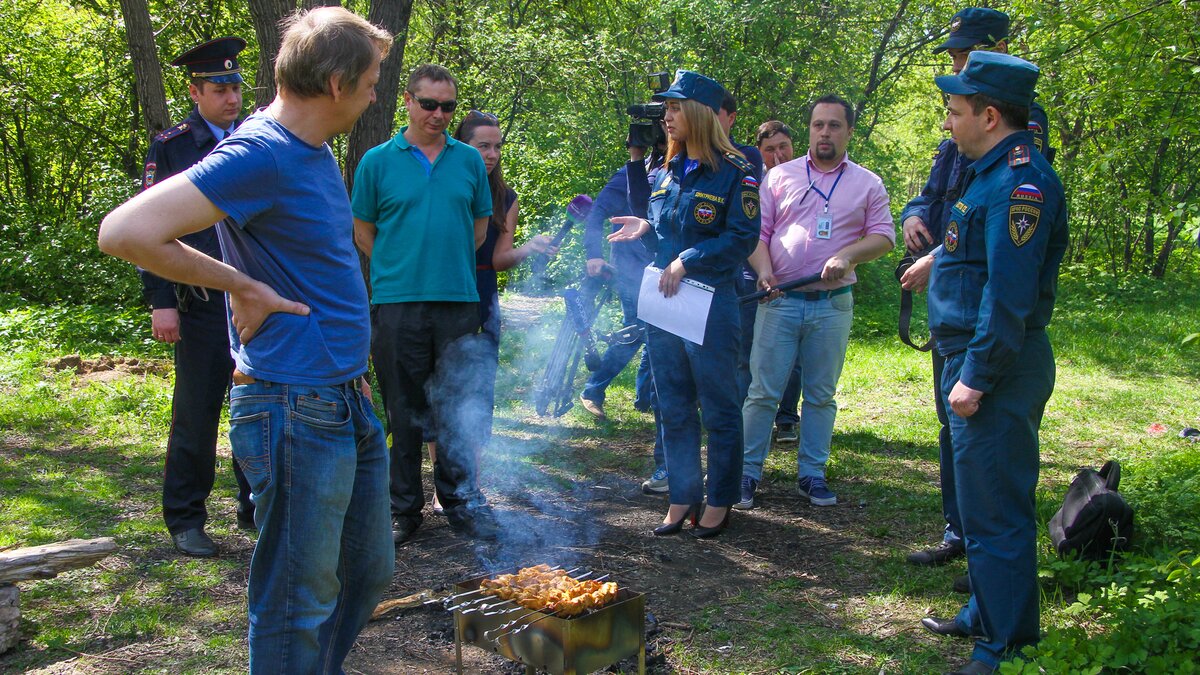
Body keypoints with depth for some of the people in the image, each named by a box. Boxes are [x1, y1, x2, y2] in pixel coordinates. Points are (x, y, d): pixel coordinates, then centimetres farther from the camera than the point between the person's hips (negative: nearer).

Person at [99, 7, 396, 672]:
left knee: (368, 573, 20)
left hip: (349, 402, 10)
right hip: (295, 411, -10)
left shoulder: (317, 153, 11)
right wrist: (243, 285, -17)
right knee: (299, 603, 2)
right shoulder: (259, 155, -18)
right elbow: (125, 232, -27)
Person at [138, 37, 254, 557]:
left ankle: (256, 507, 21)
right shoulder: (171, 147, 1)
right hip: (204, 305, -3)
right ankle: (185, 520, 14)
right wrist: (160, 302, -10)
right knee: (196, 415, 2)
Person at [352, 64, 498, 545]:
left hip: (459, 303, 2)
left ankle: (461, 501, 18)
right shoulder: (378, 161, 2)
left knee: (461, 410, 5)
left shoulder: (469, 160, 9)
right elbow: (363, 231, 8)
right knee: (405, 410, 5)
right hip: (397, 304, -2)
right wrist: (400, 270, 7)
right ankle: (404, 508, 16)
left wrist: (449, 266, 12)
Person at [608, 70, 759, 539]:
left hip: (711, 306, -7)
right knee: (674, 408, 12)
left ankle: (720, 502, 17)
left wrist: (688, 261, -18)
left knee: (718, 409, 4)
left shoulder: (734, 174, -9)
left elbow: (741, 238, -14)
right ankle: (682, 498, 23)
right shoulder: (666, 174, 12)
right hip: (663, 304, 7)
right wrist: (644, 228, 0)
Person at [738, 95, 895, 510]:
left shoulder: (867, 184, 9)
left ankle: (812, 474, 18)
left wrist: (847, 256, -14)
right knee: (762, 392, -1)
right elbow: (756, 231, 4)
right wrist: (763, 269, -13)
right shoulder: (780, 176, 7)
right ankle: (748, 472, 7)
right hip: (780, 300, -1)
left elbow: (883, 236, 4)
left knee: (821, 395, 8)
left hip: (833, 304, 1)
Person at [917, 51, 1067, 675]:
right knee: (985, 500, 20)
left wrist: (976, 377, -25)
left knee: (994, 511, -4)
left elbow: (1009, 292, -25)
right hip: (978, 364, 11)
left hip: (996, 370, -11)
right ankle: (987, 614, 34)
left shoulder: (1019, 182, -19)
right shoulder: (993, 172, 14)